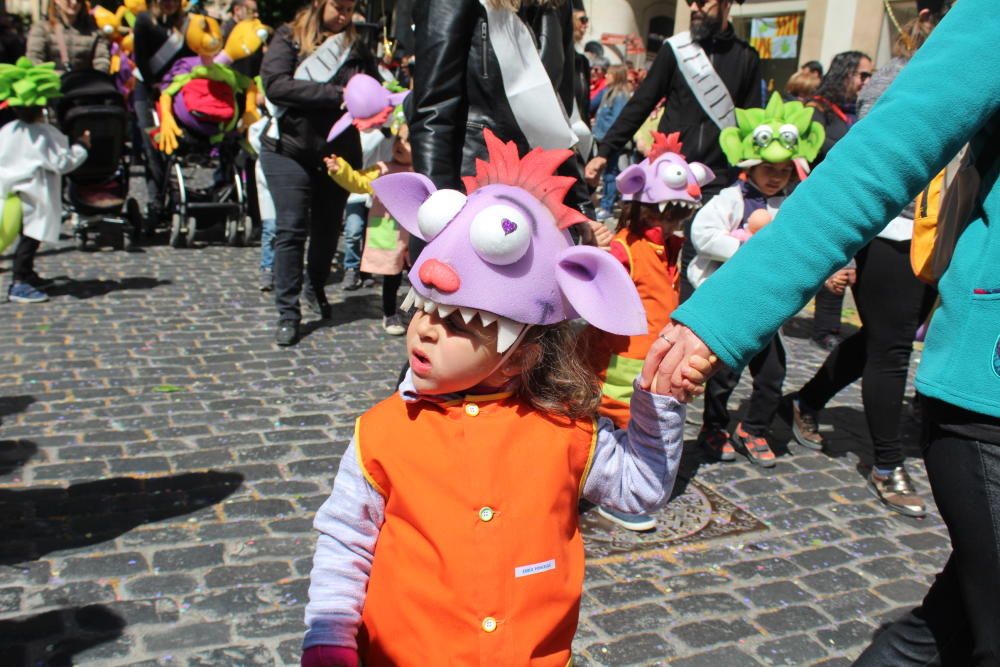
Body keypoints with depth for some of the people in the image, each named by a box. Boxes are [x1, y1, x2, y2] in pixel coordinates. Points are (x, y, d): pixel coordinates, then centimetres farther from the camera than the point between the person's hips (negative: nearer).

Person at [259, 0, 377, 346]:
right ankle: (288, 313, 3)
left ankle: (316, 289, 37)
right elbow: (275, 84, -17)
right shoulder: (288, 38, -2)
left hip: (340, 153, 3)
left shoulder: (356, 48, 7)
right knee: (291, 229, -5)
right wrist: (335, 94, -23)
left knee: (328, 228, 12)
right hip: (290, 150, -3)